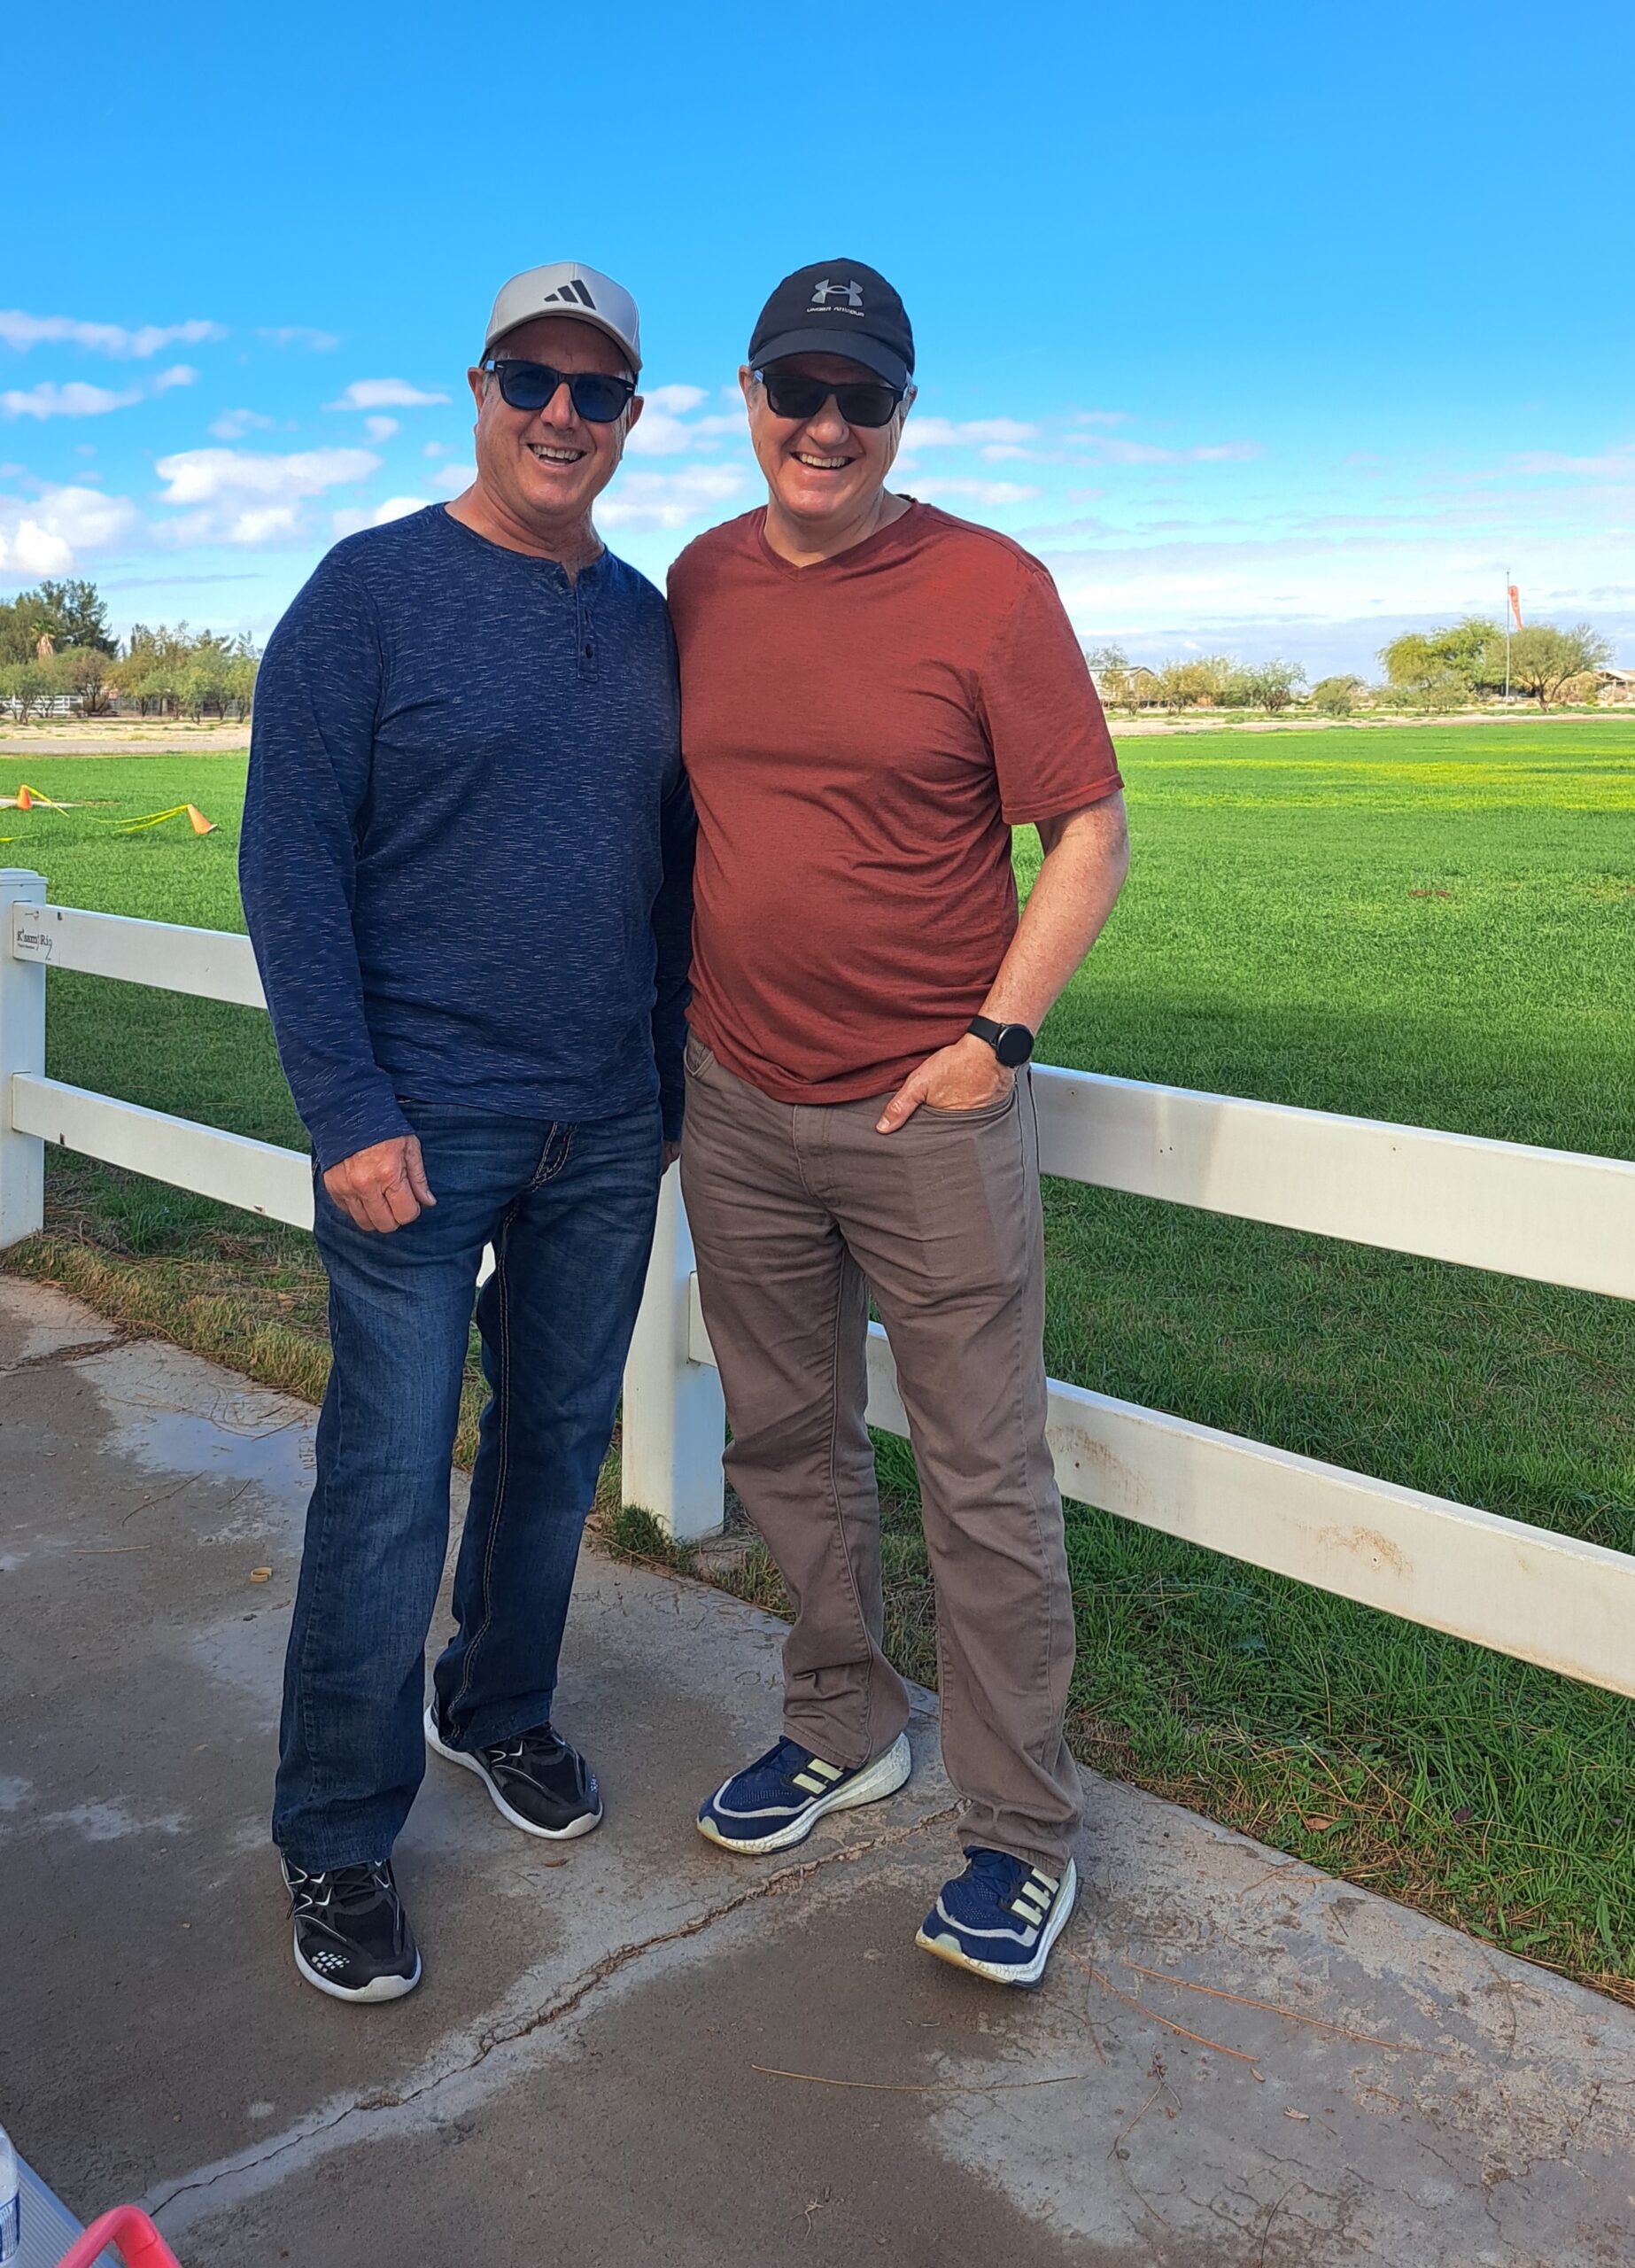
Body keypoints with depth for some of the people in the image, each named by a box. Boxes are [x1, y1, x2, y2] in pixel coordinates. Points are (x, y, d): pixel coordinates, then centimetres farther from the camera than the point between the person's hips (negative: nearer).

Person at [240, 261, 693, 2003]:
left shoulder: (647, 619, 10)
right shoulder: (371, 591, -6)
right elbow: (290, 864, -10)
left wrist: (668, 1083, 13)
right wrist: (349, 1116, -15)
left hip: (605, 1136, 5)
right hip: (421, 1130, -5)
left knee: (558, 1438, 15)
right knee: (390, 1483, -2)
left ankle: (499, 1710, 38)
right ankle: (336, 1841, 16)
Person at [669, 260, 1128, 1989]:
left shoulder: (988, 587, -7)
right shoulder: (698, 584, 8)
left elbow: (1089, 829, -6)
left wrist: (999, 1035, -13)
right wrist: (686, 1016, 15)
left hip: (930, 1108, -5)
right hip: (736, 1104, 6)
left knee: (985, 1477, 2)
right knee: (788, 1442, 16)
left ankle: (1024, 1828, 18)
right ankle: (842, 1729, 37)